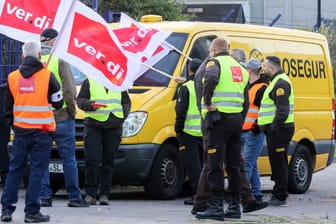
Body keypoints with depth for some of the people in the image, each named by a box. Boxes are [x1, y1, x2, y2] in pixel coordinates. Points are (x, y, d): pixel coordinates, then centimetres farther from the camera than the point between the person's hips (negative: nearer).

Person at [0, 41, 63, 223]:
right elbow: (58, 102, 0)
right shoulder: (48, 76, -8)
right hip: (42, 132, -3)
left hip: (20, 131, 3)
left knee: (15, 170, 12)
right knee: (37, 171, 1)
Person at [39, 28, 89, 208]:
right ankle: (74, 197, 6)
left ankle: (44, 196, 7)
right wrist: (72, 110, 0)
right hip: (61, 117, -4)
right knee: (68, 158, 4)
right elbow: (69, 89, -14)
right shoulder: (60, 60, -9)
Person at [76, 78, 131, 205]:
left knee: (109, 161, 2)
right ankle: (91, 194, -3)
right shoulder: (89, 82, 8)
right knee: (92, 161, -9)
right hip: (93, 125, -3)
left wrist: (123, 114, 3)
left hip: (114, 128, 3)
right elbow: (80, 100, 4)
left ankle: (104, 194, 7)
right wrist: (90, 104, -16)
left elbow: (126, 102, 21)